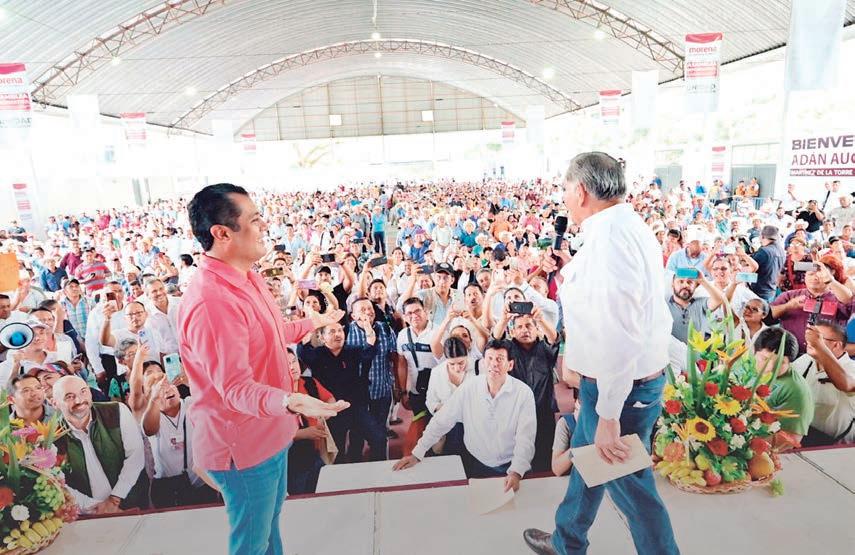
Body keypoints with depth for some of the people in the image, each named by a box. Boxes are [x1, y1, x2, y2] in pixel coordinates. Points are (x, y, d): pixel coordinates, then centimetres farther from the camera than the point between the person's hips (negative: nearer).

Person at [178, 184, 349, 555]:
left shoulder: (245, 276, 0)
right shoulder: (211, 301, -32)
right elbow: (235, 387, -33)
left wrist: (314, 322, 27)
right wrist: (288, 401, -50)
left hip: (269, 432, 9)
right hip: (244, 444, -9)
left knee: (270, 516, 29)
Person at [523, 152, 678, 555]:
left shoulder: (606, 237, -25)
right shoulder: (629, 226, 7)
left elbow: (618, 335, -29)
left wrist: (608, 414, -23)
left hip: (618, 385, -11)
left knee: (629, 483, 8)